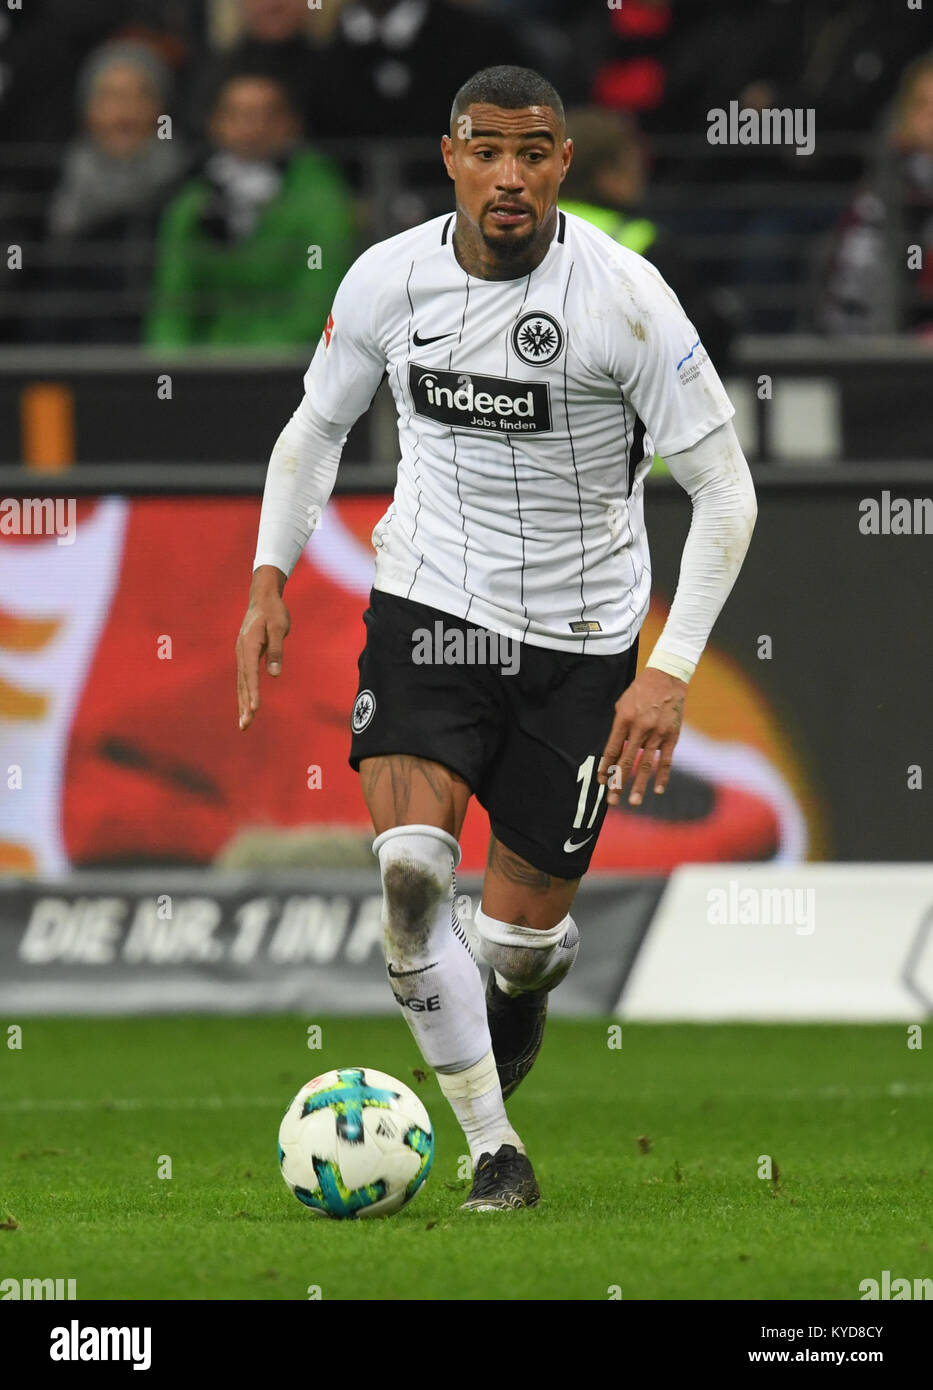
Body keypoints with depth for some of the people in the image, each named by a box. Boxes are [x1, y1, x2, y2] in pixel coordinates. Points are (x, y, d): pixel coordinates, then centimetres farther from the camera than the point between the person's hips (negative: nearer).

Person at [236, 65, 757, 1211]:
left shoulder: (623, 297, -17)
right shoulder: (388, 279, -6)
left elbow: (725, 492, -12)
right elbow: (316, 428, 13)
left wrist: (672, 671, -19)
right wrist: (269, 579, 2)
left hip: (579, 636, -1)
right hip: (427, 602, 1)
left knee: (523, 927, 5)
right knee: (408, 868, -22)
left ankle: (529, 975, 45)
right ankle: (491, 1148, -10)